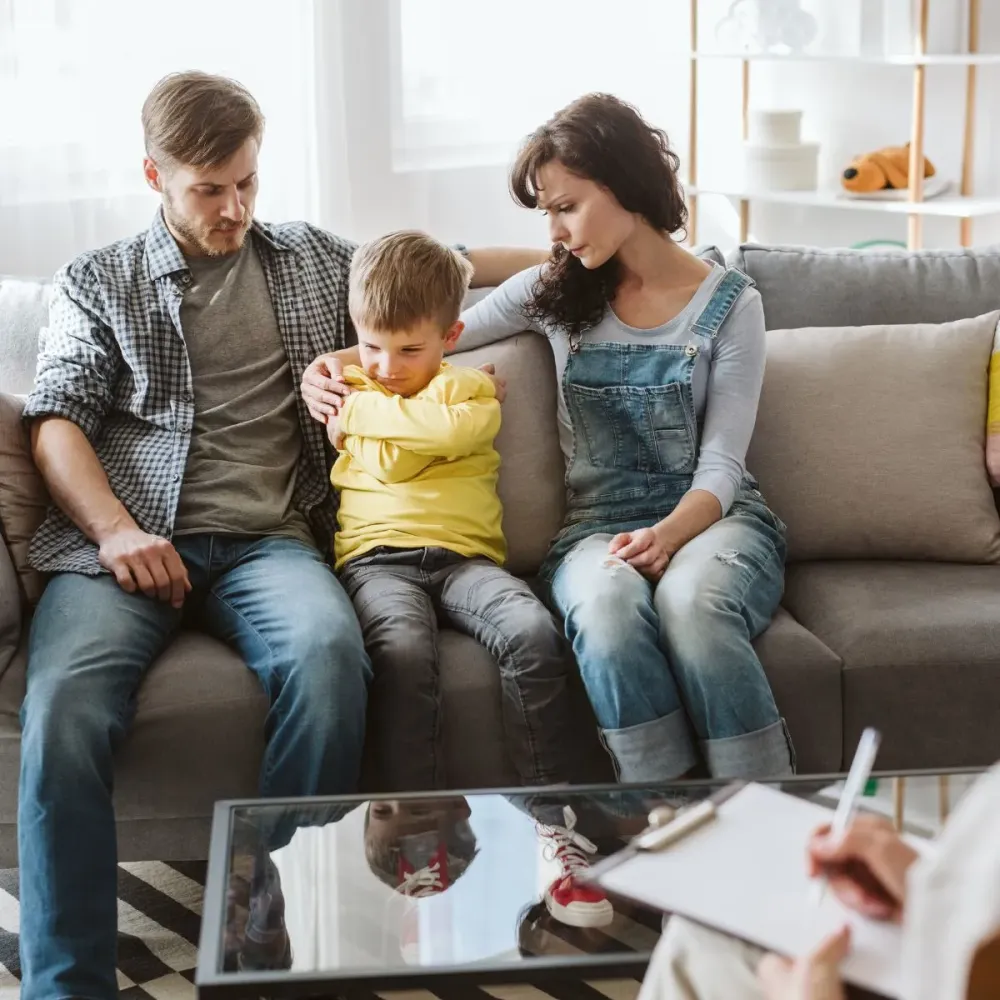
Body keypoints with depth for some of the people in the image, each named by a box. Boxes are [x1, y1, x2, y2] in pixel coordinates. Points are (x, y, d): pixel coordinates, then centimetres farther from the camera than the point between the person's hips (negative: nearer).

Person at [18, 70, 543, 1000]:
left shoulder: (312, 259, 24)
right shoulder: (95, 281, 19)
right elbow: (56, 422, 8)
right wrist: (114, 530, -9)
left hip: (265, 541, 1)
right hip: (124, 541, -1)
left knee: (329, 654, -35)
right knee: (64, 706, -32)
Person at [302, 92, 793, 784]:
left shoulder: (730, 304, 3)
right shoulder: (554, 291, 11)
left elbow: (720, 467, -3)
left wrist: (668, 535, -23)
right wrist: (338, 363, 2)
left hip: (713, 516, -1)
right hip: (599, 525, 2)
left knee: (691, 597, -39)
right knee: (607, 603, -38)